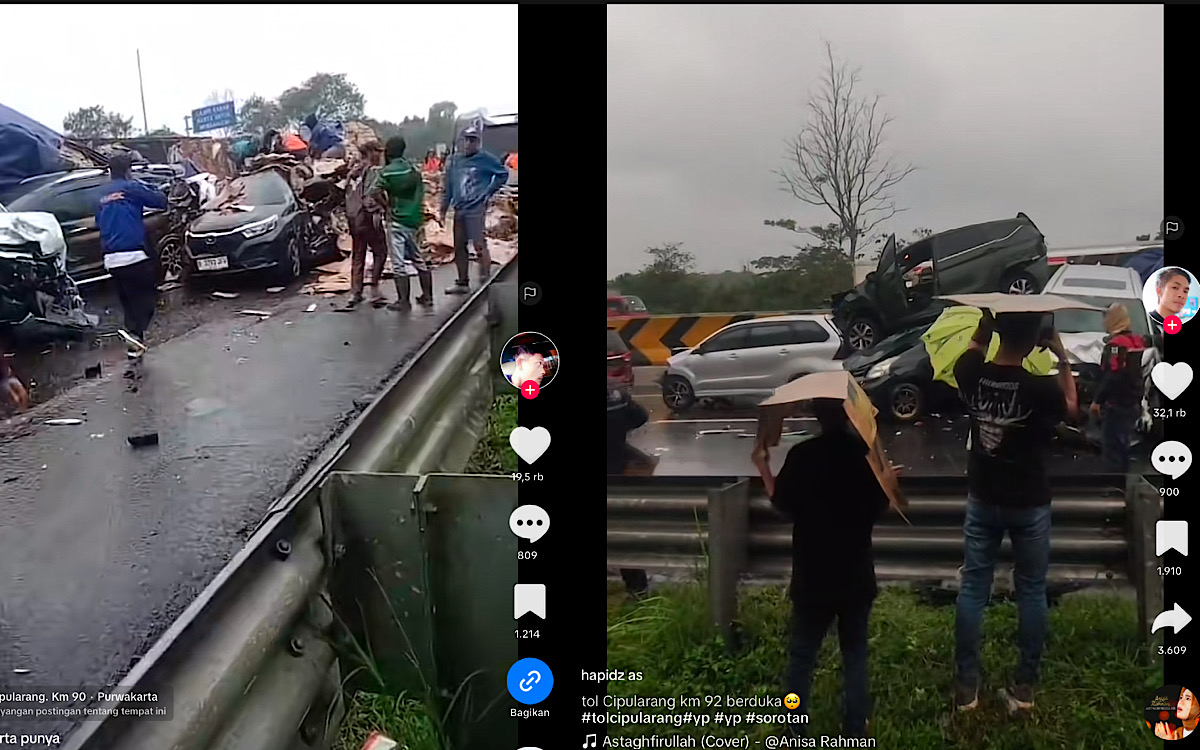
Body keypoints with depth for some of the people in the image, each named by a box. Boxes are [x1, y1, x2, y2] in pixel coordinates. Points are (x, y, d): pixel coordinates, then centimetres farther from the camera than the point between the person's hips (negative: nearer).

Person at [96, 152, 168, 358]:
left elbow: (98, 221, 27)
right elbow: (161, 201, -4)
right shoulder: (131, 188, -3)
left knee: (129, 300, 13)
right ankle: (135, 332, -18)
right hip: (133, 254, -7)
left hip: (111, 259, 7)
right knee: (148, 294, 2)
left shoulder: (104, 195, 18)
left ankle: (136, 345, 11)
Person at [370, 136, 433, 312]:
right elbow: (421, 194, 11)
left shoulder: (387, 171, -10)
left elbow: (377, 193, -20)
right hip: (416, 220, 6)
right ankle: (427, 296, 22)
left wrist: (388, 205, -6)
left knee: (399, 264, -1)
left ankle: (403, 301, 2)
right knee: (420, 260, 16)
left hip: (397, 221, -6)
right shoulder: (413, 169, 8)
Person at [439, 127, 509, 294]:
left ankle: (485, 280, -9)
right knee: (459, 247, 10)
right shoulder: (454, 161, 12)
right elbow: (448, 188, 16)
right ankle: (462, 283, 20)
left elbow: (503, 174, 5)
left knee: (479, 245, -12)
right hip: (459, 210, 6)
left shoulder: (486, 159, -3)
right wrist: (443, 211, 15)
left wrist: (489, 192, -1)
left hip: (476, 209, -6)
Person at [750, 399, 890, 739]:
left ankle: (793, 730, 19)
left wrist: (764, 467, 7)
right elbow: (879, 507, 1)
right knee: (855, 654, 14)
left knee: (802, 653, 12)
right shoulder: (867, 452, -7)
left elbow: (783, 507, -4)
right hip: (856, 574, 1)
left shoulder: (801, 455, -13)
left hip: (812, 574, -1)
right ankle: (855, 732, 18)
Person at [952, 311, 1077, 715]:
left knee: (973, 588, 8)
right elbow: (1070, 407, 2)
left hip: (982, 499, 3)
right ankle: (1024, 687, 17)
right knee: (1031, 592, 11)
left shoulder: (971, 373, -11)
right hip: (1030, 504, -2)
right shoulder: (1039, 386, -21)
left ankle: (966, 686, 12)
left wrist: (982, 329, 11)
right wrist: (1062, 358, 3)